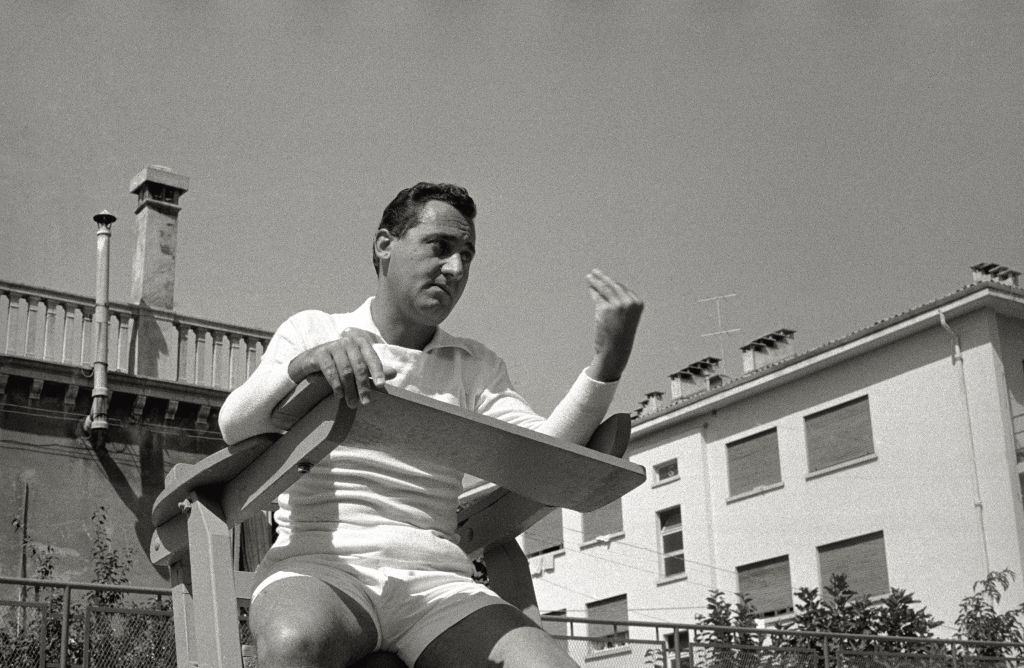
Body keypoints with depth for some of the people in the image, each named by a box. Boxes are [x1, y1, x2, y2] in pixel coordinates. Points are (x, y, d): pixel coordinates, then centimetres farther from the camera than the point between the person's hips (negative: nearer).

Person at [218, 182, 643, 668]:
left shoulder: (475, 366, 19)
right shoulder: (311, 331, 13)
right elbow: (234, 427, -4)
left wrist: (608, 359, -13)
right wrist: (303, 365, -25)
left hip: (435, 585, 2)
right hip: (316, 571, -2)